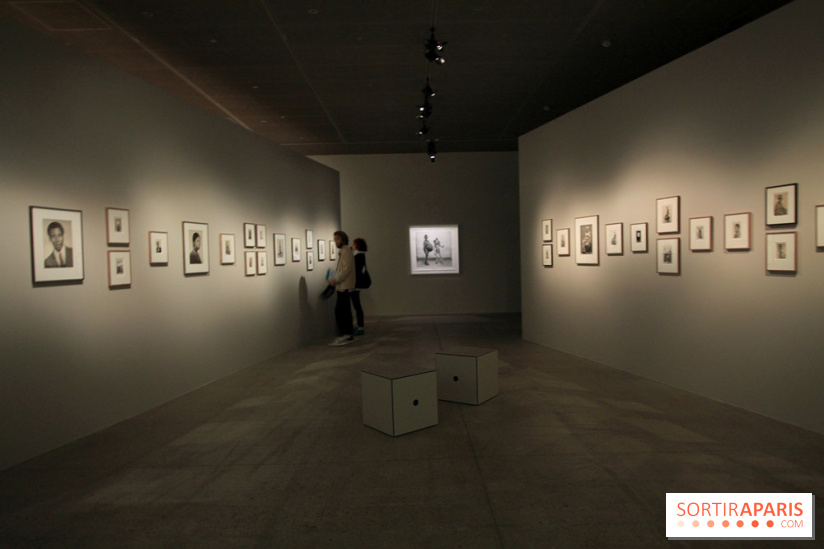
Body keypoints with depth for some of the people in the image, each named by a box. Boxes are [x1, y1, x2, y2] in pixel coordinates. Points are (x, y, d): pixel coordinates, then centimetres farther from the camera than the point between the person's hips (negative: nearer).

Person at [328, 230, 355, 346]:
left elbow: (346, 269, -20)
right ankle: (348, 335, 17)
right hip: (343, 287, 10)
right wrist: (334, 279, 13)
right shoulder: (343, 252, 19)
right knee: (345, 311, 12)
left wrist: (335, 280, -17)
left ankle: (344, 335, -14)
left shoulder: (346, 252, -11)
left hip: (344, 287, -10)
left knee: (339, 311, -13)